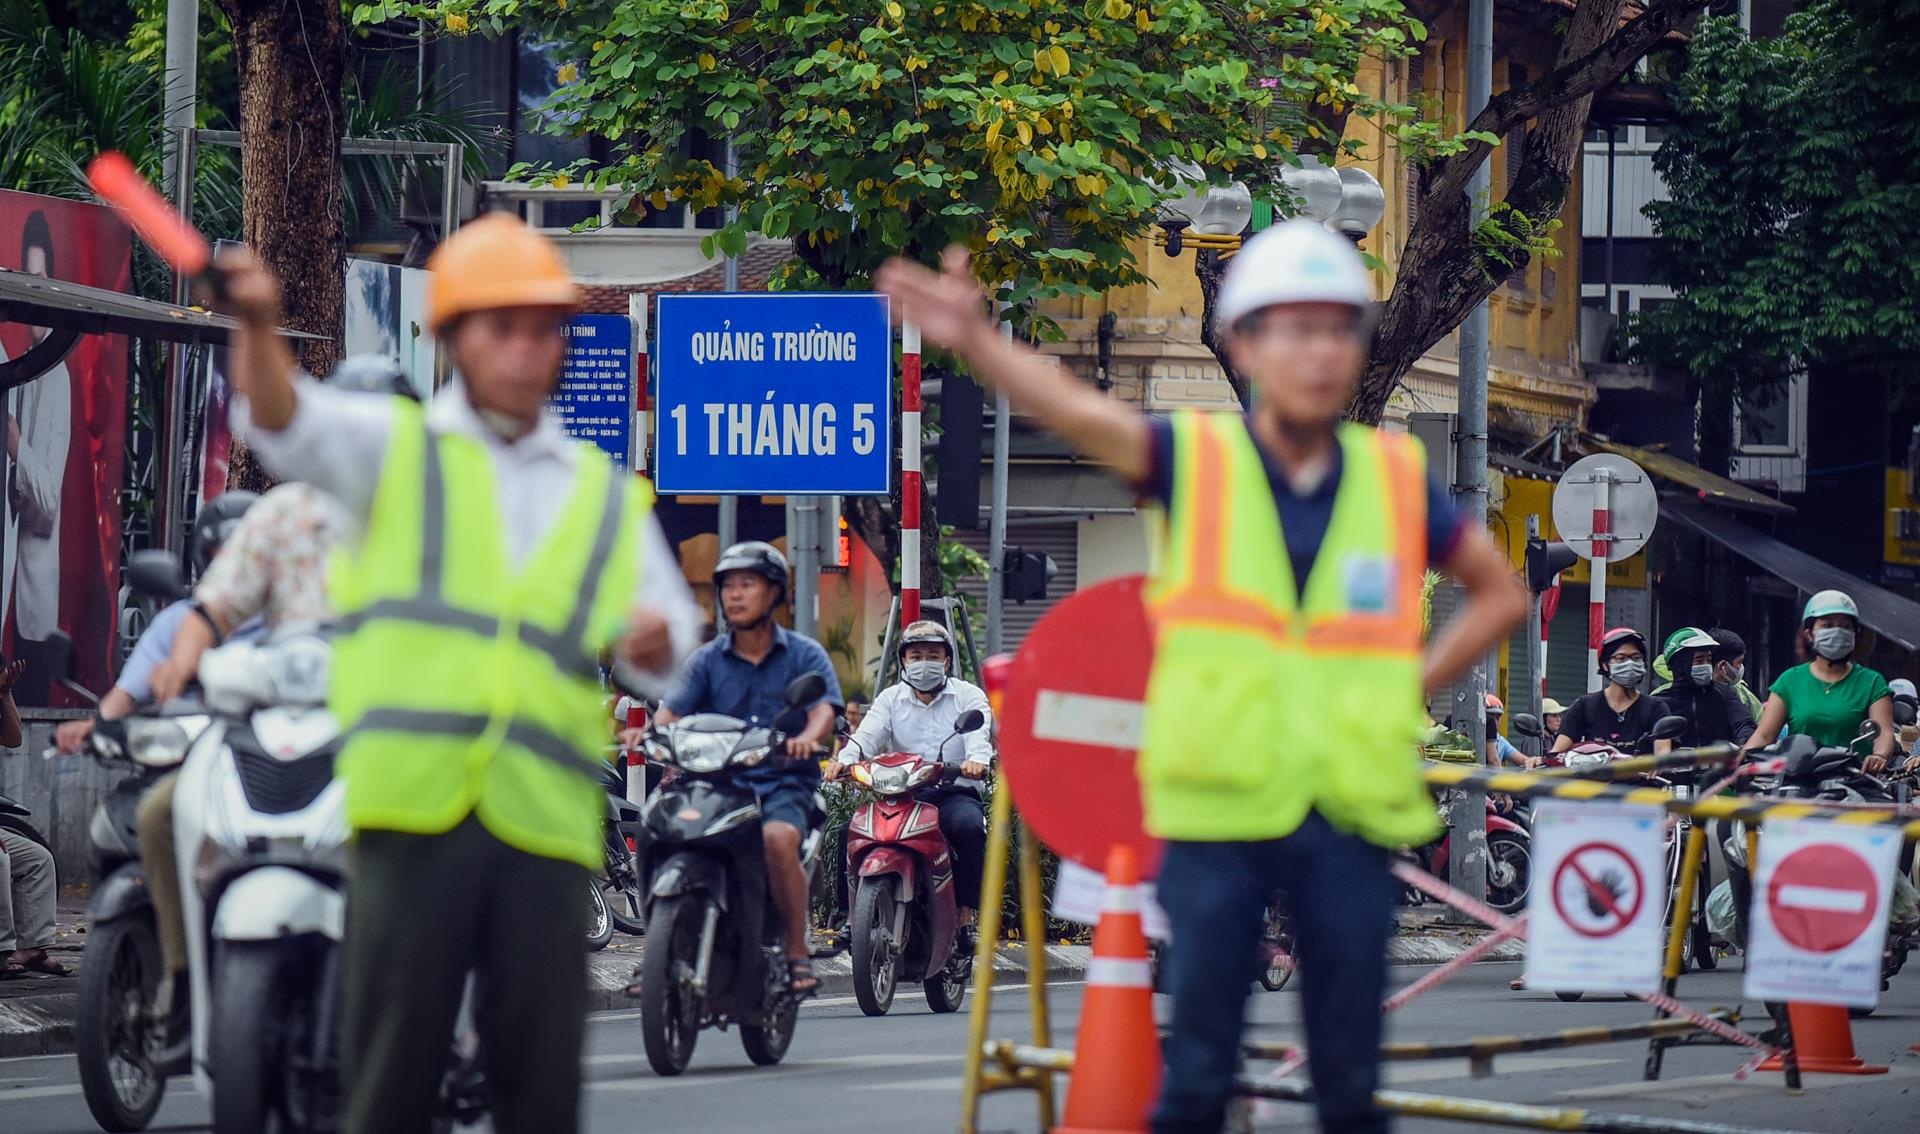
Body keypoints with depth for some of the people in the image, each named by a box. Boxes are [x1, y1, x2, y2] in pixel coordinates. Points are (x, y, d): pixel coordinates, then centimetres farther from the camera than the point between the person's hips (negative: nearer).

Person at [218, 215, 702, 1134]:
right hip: (413, 805, -3)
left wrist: (654, 638, -7)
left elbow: (669, 624, 18)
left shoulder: (606, 496, 22)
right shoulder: (394, 449, 13)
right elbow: (282, 421, -5)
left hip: (543, 816, 3)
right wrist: (258, 327, -26)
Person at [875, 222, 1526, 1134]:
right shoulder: (1195, 461, -2)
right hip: (1219, 816, -2)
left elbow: (1499, 592, 18)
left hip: (1350, 818, 2)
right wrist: (973, 339, -38)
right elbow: (1074, 410, -20)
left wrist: (1409, 691, 5)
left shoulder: (1397, 479, 5)